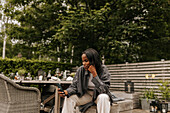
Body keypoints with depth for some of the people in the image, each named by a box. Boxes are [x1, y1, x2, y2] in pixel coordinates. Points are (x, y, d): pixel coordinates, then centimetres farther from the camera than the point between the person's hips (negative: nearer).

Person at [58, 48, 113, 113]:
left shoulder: (103, 70, -20)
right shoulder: (81, 70, -11)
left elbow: (103, 90, -27)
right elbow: (74, 86, -8)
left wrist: (94, 74, -33)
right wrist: (66, 92, -30)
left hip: (99, 96, -2)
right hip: (86, 95, 3)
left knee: (103, 97, -35)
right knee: (69, 97, -18)